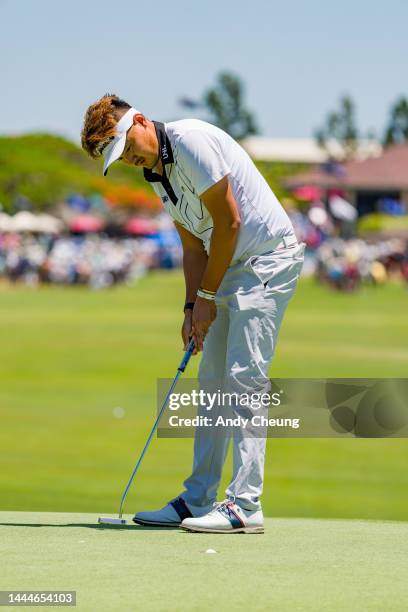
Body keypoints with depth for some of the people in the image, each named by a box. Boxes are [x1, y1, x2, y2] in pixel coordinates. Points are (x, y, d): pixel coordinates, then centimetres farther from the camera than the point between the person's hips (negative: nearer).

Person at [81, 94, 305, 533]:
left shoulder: (190, 140, -17)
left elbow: (229, 221, -18)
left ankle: (245, 505, -16)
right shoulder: (157, 174, 12)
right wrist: (192, 307, 4)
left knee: (244, 376, -14)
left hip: (268, 258, -10)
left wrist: (207, 295, -11)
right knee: (214, 380, 10)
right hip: (232, 267, 10)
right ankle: (197, 500, 14)